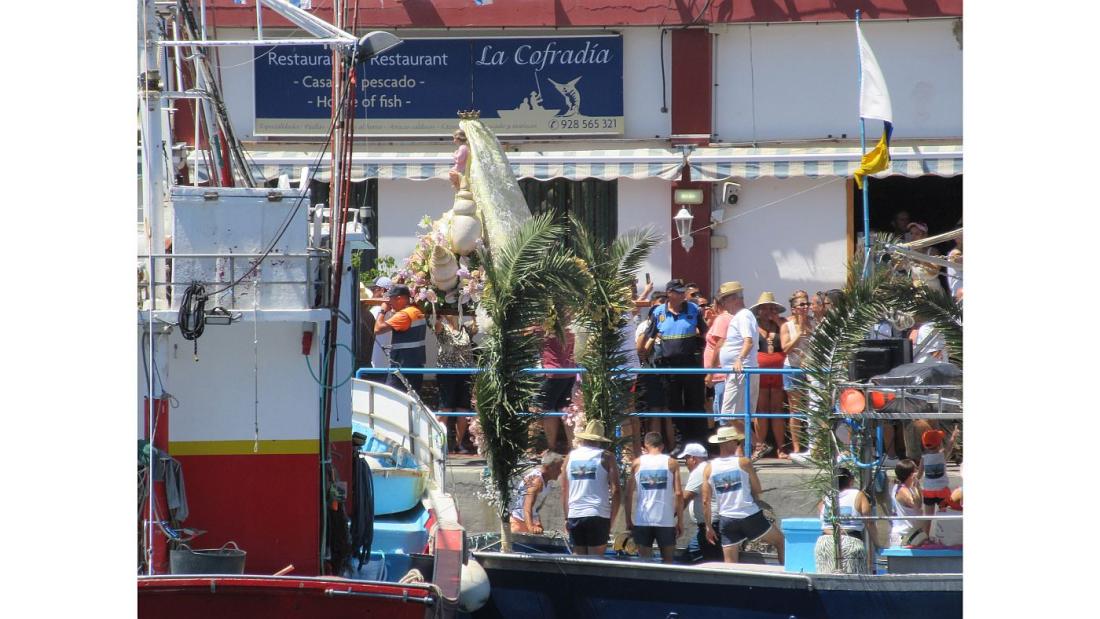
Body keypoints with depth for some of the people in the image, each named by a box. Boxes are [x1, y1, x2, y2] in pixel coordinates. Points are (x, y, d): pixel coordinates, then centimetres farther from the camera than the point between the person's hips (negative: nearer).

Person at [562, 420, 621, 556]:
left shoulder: (571, 456, 11)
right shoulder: (606, 457, 0)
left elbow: (564, 490, 14)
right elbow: (615, 490, -5)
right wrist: (611, 520, 0)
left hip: (574, 515, 3)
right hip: (598, 514, -3)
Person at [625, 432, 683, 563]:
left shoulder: (637, 463, 4)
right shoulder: (672, 463, 2)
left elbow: (629, 494, 1)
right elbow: (678, 494, -4)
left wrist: (628, 520, 8)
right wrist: (680, 521, 1)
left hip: (642, 521, 1)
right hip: (666, 520, -1)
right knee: (667, 562, 9)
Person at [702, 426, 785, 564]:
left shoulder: (709, 468, 4)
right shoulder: (743, 462, -4)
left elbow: (706, 501, 2)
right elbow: (757, 490, 2)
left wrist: (708, 527, 9)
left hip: (726, 520, 3)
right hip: (750, 516, -3)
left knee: (730, 563, 4)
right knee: (780, 542, 17)